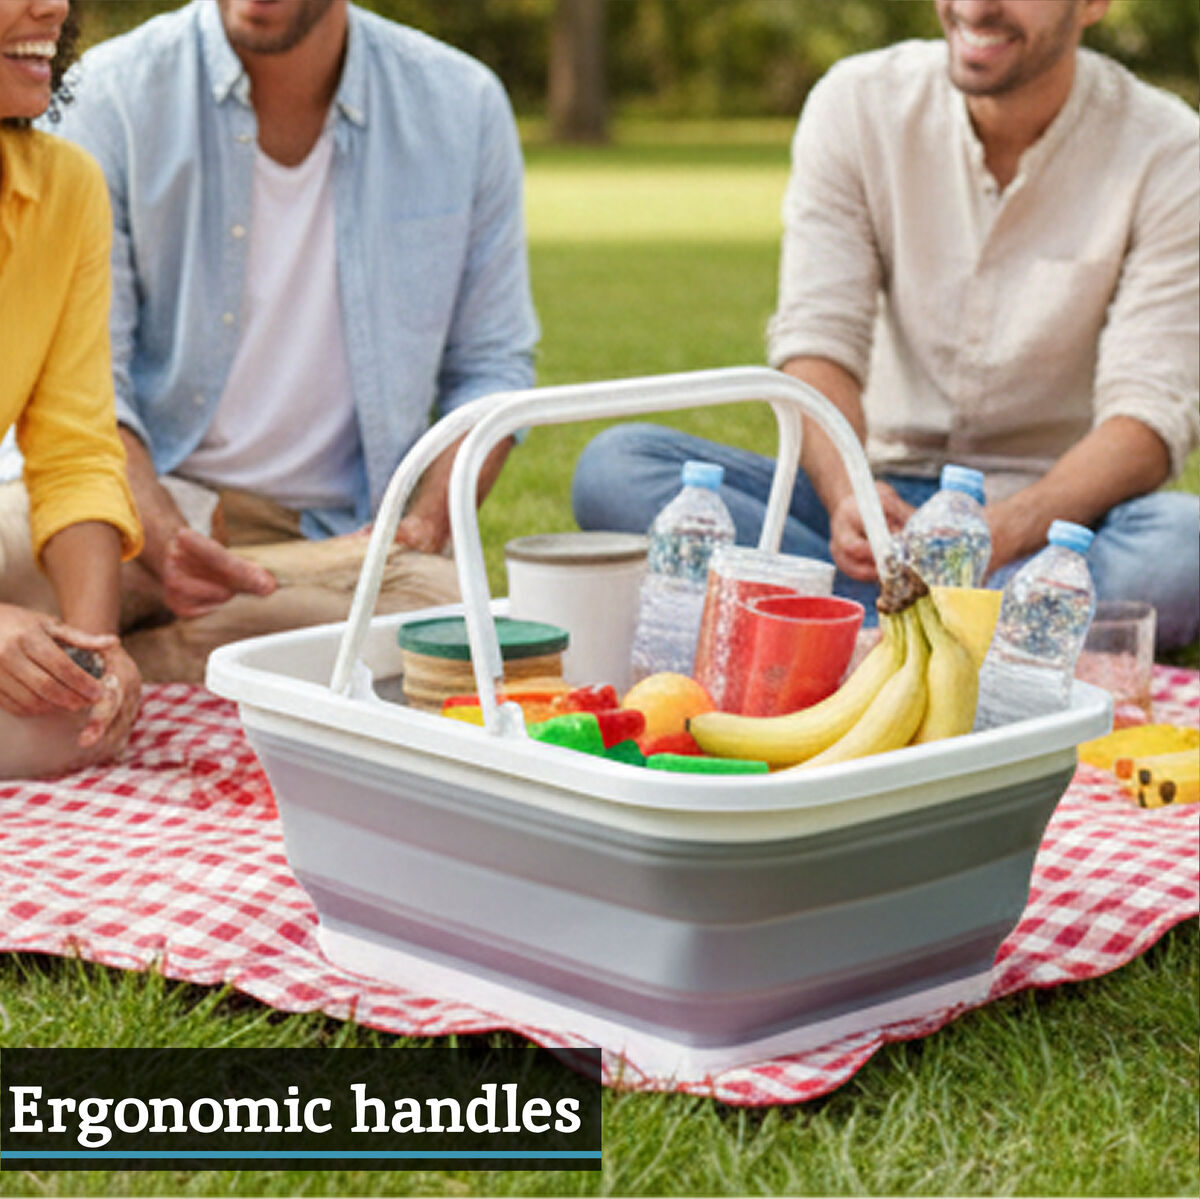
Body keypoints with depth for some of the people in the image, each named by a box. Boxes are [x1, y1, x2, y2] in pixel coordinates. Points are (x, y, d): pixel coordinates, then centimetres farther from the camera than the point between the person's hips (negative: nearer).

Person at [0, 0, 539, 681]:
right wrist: (165, 544, -28)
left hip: (337, 533, 3)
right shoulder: (113, 93, -6)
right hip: (146, 495, -2)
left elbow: (492, 366, 10)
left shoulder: (464, 106, 3)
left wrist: (426, 529, -9)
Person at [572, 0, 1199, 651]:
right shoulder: (858, 103, -2)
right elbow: (817, 337, -8)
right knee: (613, 465, -22)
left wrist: (1004, 529, -35)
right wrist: (846, 491, -30)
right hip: (883, 489, 3)